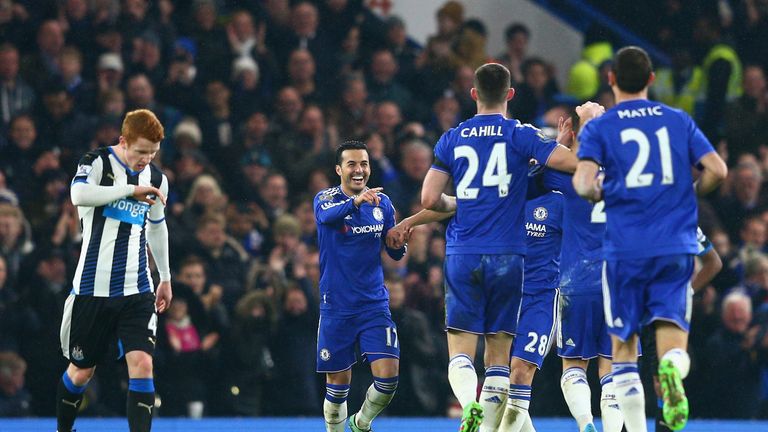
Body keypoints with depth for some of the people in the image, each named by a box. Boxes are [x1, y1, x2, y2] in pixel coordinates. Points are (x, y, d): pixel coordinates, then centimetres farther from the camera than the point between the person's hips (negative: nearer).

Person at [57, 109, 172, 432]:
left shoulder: (157, 178, 11)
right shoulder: (98, 162, -5)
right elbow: (79, 195, -28)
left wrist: (165, 277, 33)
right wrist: (131, 189, -23)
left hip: (137, 290, 3)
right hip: (92, 287, -3)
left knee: (142, 364, -13)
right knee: (81, 370, 8)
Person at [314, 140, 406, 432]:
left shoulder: (382, 203, 7)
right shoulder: (326, 198, -4)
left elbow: (395, 254, 14)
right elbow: (328, 215, -29)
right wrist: (356, 200, -50)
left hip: (375, 304, 2)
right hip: (336, 307, -2)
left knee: (388, 376, -9)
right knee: (337, 383, 3)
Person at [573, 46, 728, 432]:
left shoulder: (598, 128, 2)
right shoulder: (679, 120, 9)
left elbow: (585, 182, -13)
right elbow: (716, 170, 1)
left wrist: (595, 193, 10)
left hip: (625, 249, -1)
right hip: (677, 247, 1)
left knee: (623, 346, 10)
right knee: (672, 340, -1)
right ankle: (672, 370, -36)